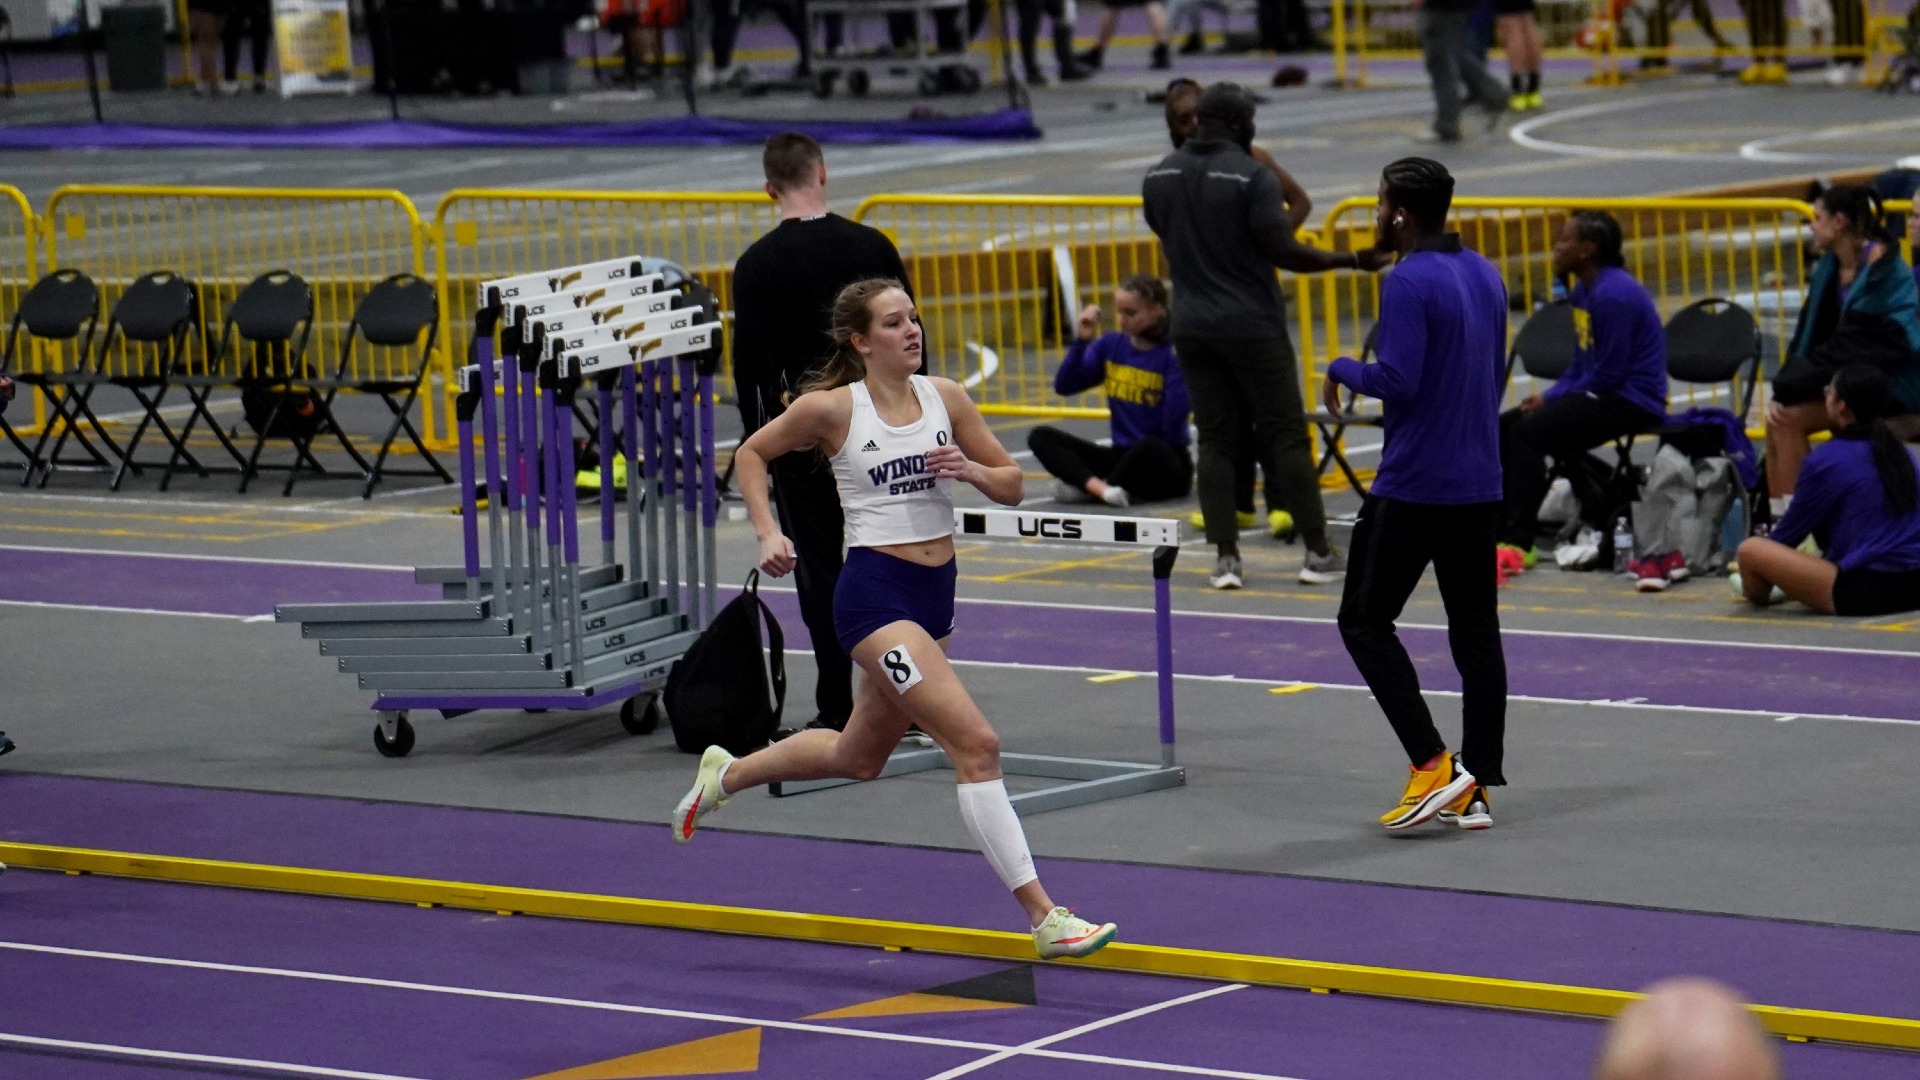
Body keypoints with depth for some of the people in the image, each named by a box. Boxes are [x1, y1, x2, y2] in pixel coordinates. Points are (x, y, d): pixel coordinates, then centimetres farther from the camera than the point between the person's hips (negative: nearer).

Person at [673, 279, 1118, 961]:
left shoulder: (945, 397, 4)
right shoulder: (832, 408, -8)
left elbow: (1012, 486, 9)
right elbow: (752, 453, 8)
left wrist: (970, 469, -12)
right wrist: (769, 534, -4)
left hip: (935, 594, 7)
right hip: (875, 592, -7)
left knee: (857, 758, 23)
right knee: (975, 743, -18)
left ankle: (725, 774, 48)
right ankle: (1044, 917, -19)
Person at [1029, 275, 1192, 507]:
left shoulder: (1172, 354, -10)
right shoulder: (1110, 346, 5)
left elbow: (1174, 420, -22)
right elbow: (1064, 386, 1)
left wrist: (1178, 362, -27)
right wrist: (1083, 340, -8)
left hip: (1163, 468, -5)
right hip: (1121, 455, 5)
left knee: (1150, 446, -41)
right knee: (1041, 437, -10)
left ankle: (1083, 484, -17)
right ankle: (1099, 487, -34)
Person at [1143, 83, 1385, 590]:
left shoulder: (1158, 177, 4)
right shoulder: (1252, 175, -13)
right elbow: (1283, 251, -16)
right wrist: (1351, 260, -8)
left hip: (1192, 330, 5)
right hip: (1252, 328, -5)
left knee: (1215, 440, 8)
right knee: (1288, 436, 2)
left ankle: (1224, 557, 1)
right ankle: (1318, 552, 4)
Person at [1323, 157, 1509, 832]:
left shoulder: (1409, 282, -16)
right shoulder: (1485, 275, 11)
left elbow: (1396, 380, -22)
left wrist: (1341, 369, -4)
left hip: (1413, 486, -8)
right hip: (1480, 484, 8)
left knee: (1365, 620, 3)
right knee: (1475, 633, 8)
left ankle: (1433, 764, -8)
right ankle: (1477, 789, 8)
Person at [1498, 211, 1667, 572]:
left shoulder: (1614, 295, -19)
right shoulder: (1584, 291, 12)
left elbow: (1608, 375, -20)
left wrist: (1553, 398, -11)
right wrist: (1549, 395, 3)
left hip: (1632, 402, -11)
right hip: (1602, 393, 11)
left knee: (1530, 430, -23)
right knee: (1504, 426, 8)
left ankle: (1518, 542, -22)